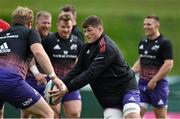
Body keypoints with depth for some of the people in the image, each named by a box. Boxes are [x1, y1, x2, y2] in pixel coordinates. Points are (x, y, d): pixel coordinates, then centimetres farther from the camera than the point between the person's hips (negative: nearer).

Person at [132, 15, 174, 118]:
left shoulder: (164, 43, -9)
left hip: (158, 84, -6)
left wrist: (154, 80, -18)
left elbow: (169, 64, -16)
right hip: (142, 83, 6)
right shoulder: (142, 43, 12)